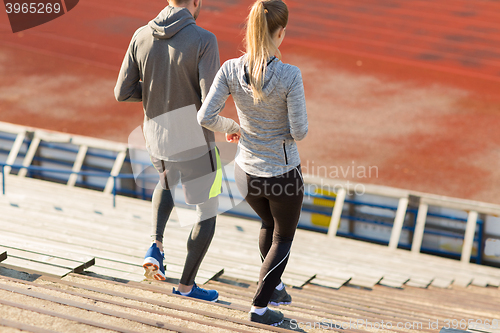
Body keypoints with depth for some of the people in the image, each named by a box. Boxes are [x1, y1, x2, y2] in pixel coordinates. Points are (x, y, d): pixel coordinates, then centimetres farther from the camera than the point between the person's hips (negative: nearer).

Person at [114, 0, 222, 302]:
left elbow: (123, 92, -3)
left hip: (157, 138, 5)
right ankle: (187, 284, 27)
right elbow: (211, 102, -25)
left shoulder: (142, 36, -5)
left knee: (167, 183, 38)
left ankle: (157, 246, 16)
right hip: (195, 142, -5)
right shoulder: (204, 40, -20)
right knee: (208, 212, 18)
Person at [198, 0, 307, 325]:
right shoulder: (290, 76, -24)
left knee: (269, 224, 33)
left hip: (247, 172, 4)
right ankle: (260, 306, 19)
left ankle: (275, 286, 49)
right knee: (283, 238, 21)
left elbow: (205, 117, -14)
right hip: (283, 173, -4)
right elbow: (299, 131, -21)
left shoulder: (230, 70, -14)